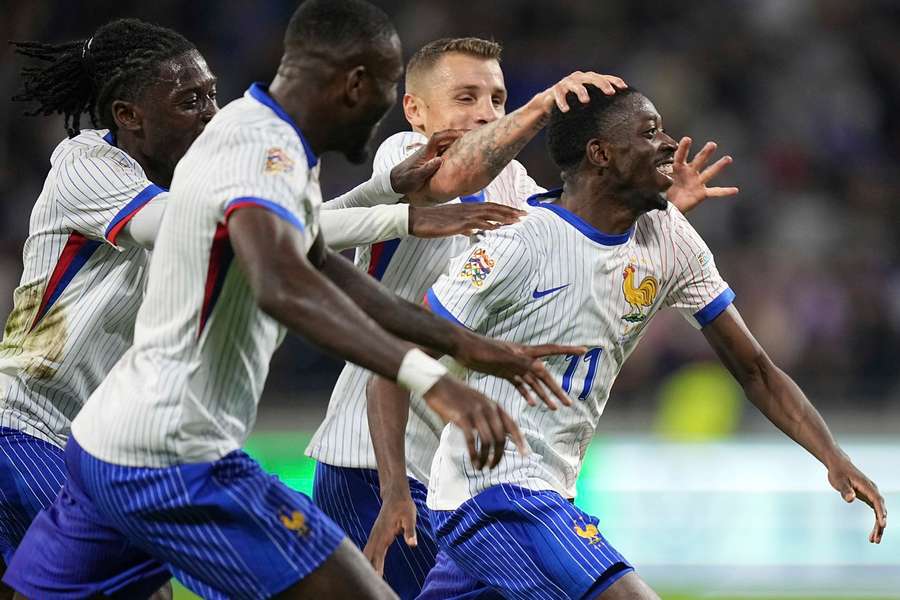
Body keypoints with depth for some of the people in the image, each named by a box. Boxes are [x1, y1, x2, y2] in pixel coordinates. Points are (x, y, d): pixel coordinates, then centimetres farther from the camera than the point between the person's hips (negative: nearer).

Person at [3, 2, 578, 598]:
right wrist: (428, 379, -48)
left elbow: (320, 268, 25)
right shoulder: (266, 151, -18)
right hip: (175, 463, -10)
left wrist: (461, 343, 19)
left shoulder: (248, 129, 13)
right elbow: (282, 287, -38)